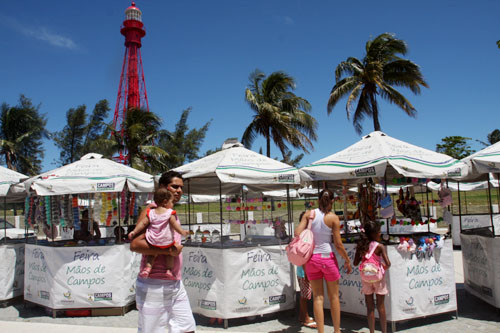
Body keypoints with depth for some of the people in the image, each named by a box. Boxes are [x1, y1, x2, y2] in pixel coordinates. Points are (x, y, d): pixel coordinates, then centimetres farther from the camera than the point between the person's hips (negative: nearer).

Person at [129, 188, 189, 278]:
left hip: (152, 241, 2)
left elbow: (143, 223, 0)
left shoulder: (150, 212, 0)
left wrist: (134, 232, 7)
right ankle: (169, 269, 17)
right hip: (167, 242, -2)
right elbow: (174, 224, -17)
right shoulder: (170, 213, -10)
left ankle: (148, 266, 9)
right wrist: (182, 232, -12)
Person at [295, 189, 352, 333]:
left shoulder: (309, 214, -2)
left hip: (312, 258, 2)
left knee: (318, 297, 10)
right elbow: (338, 244, -8)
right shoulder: (333, 218, -8)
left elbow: (297, 233, -9)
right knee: (334, 296, 15)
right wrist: (347, 261, 5)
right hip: (328, 257, -2)